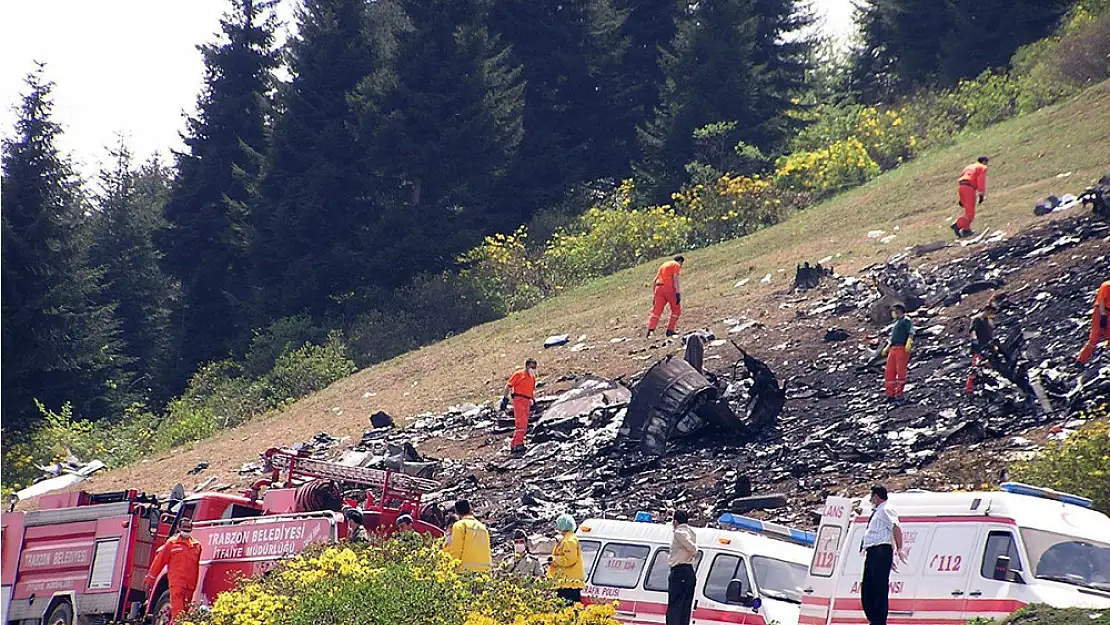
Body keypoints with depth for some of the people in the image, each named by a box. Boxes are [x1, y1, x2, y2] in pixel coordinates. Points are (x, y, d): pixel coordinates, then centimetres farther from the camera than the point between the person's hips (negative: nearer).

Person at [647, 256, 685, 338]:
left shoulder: (663, 265, 26)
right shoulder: (676, 265, 5)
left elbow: (655, 281, 23)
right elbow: (675, 278, -10)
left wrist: (654, 293, 24)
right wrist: (678, 293, -15)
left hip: (659, 288, 6)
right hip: (669, 288, -6)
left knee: (656, 311, 0)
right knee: (676, 310, 9)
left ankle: (650, 329, -18)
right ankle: (670, 330, 4)